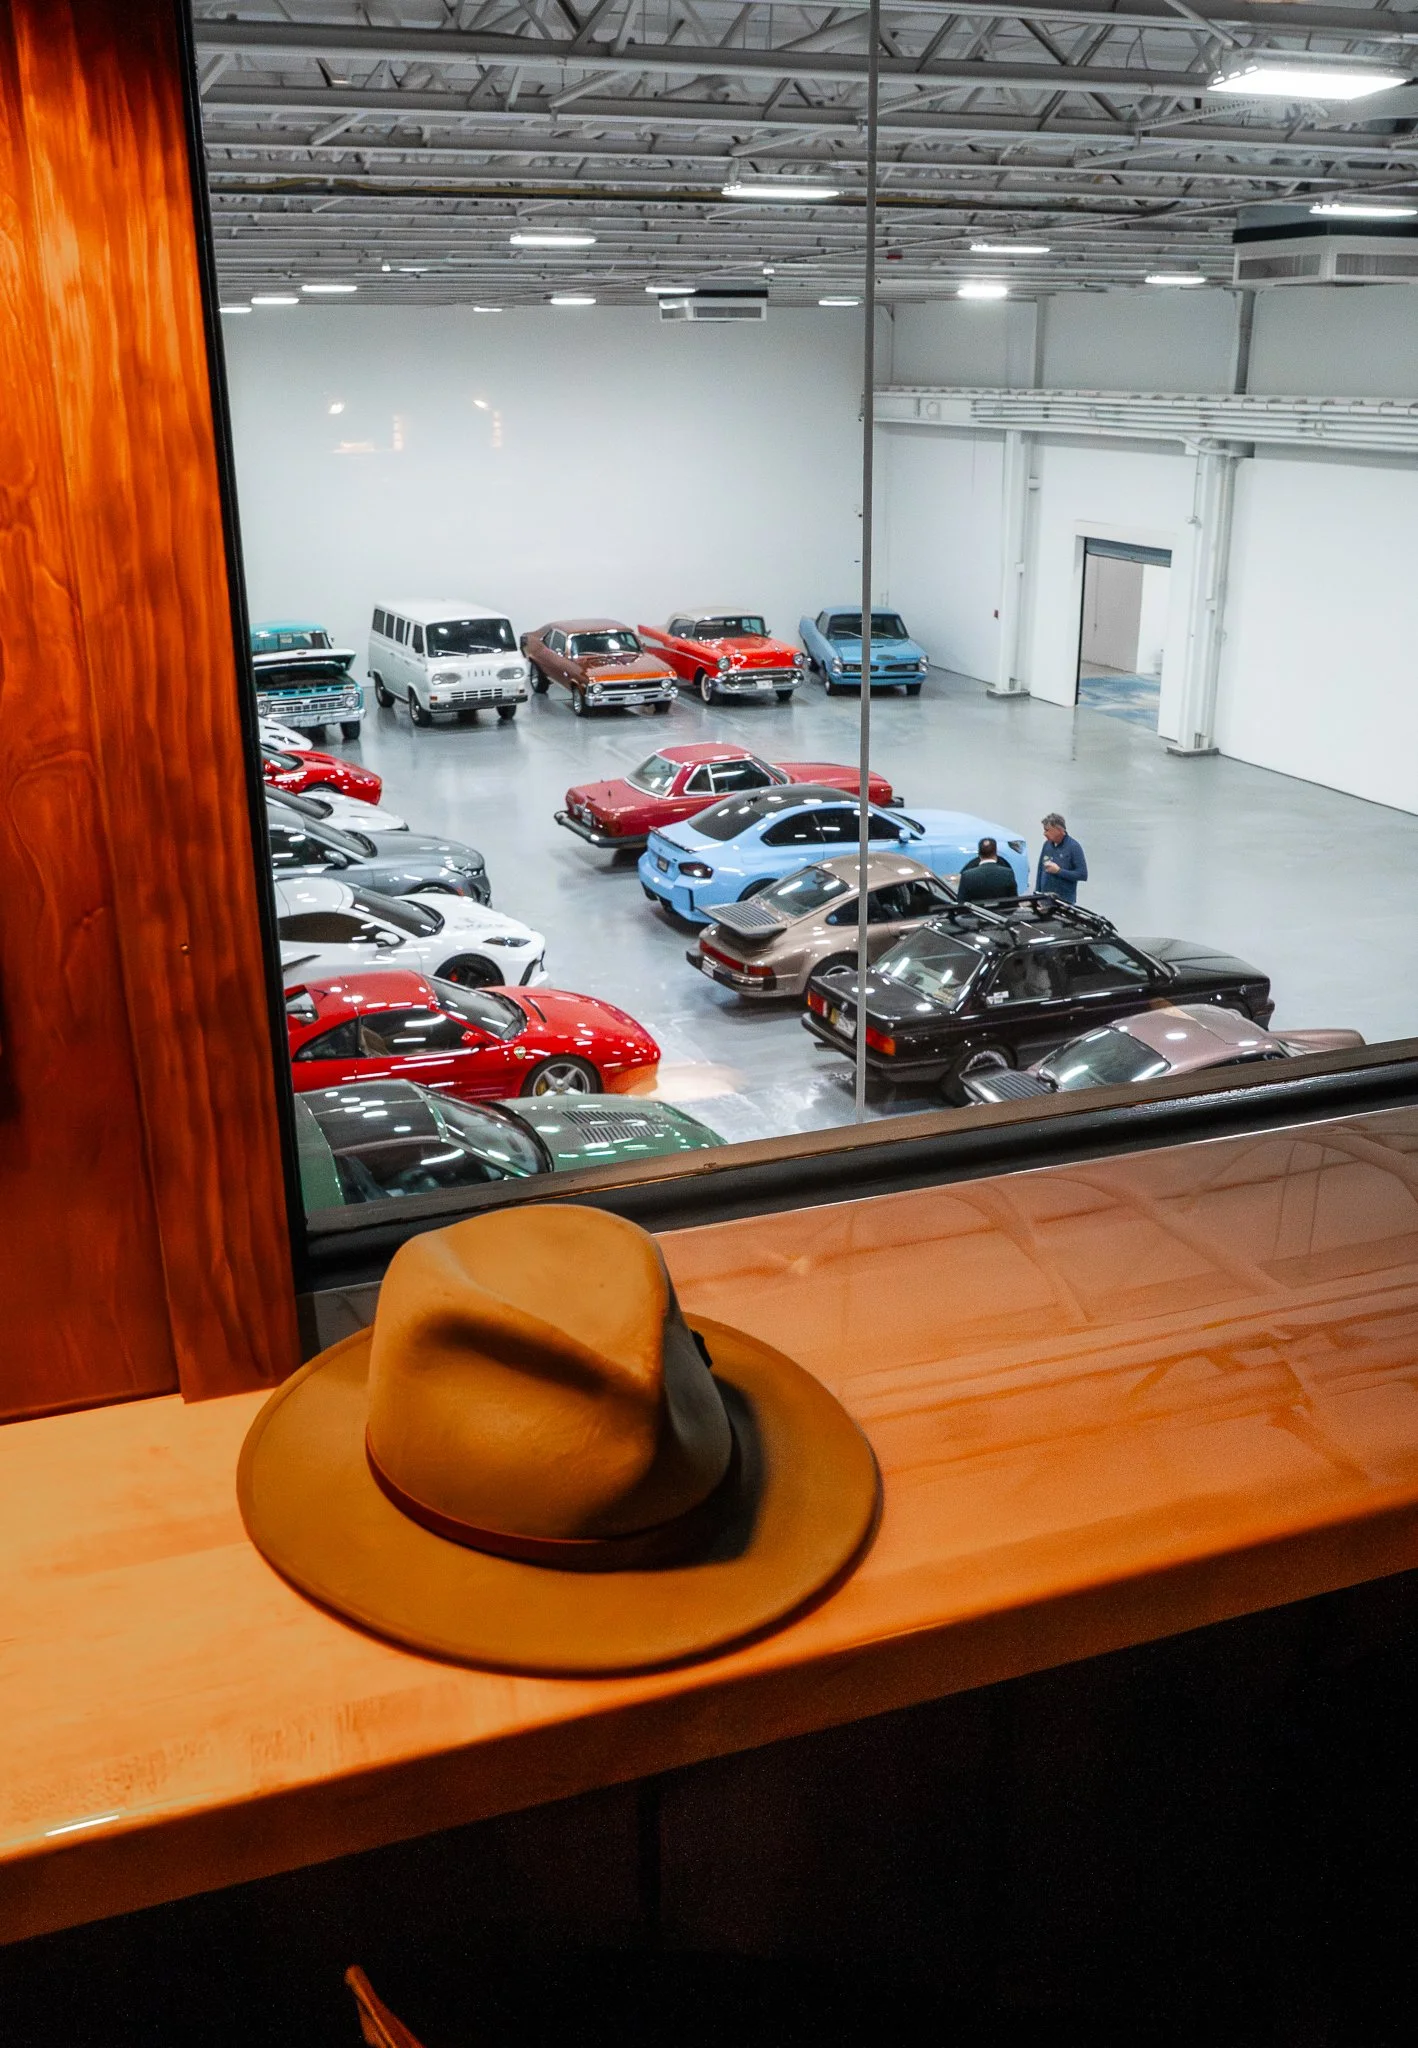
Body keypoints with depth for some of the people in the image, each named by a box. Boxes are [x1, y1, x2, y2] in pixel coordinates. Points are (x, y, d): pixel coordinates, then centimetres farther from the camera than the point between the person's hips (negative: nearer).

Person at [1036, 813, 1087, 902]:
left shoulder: (1073, 847, -7)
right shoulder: (1047, 845, 9)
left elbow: (1083, 875, -12)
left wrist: (1059, 871, -16)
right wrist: (1036, 894, 12)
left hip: (1065, 900, -5)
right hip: (1044, 898, 5)